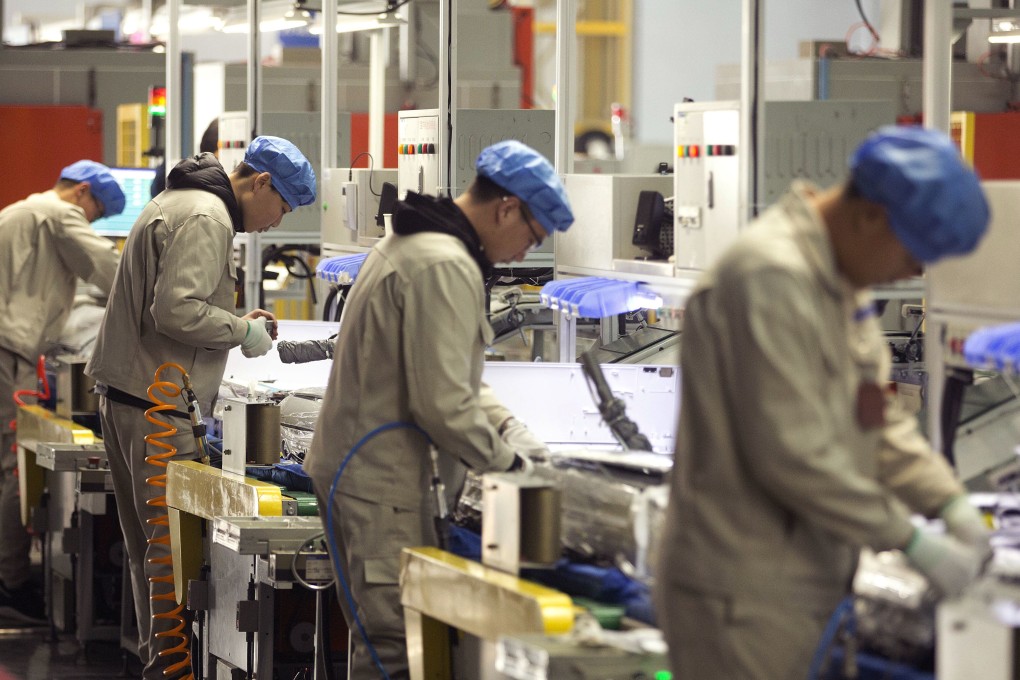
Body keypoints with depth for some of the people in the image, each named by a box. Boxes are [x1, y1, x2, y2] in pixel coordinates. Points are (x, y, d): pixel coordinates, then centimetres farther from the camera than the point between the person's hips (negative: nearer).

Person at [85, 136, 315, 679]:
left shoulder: (174, 203, 20)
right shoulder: (206, 218, -14)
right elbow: (177, 310, -23)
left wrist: (235, 321, 16)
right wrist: (243, 332, -9)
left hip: (123, 393, 11)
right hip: (161, 409, -11)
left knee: (147, 545, 14)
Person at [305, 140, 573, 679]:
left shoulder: (414, 242, 16)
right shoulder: (445, 267, -19)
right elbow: (442, 403, -22)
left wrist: (509, 427, 13)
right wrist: (507, 462, -8)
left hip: (349, 465, 11)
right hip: (380, 480, -11)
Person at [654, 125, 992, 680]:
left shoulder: (839, 277, 12)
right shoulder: (773, 277, -21)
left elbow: (874, 414, 17)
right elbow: (792, 454, -24)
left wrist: (948, 500, 3)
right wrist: (910, 539, -17)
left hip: (806, 584, 10)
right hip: (744, 596, -10)